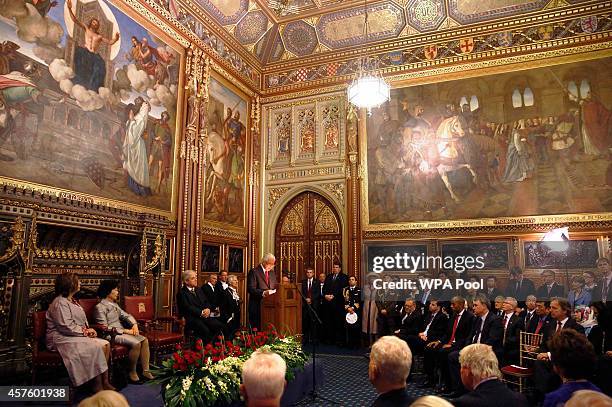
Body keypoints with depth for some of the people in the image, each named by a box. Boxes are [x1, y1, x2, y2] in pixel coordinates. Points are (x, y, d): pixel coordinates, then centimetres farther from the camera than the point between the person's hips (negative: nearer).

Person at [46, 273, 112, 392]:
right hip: (62, 339, -9)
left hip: (79, 335, 9)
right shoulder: (60, 303, -13)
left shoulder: (72, 301, 17)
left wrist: (88, 330, 1)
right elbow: (66, 327, -21)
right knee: (96, 347, -28)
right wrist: (85, 331, -14)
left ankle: (105, 382, -13)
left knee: (105, 344, -12)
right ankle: (98, 385, -19)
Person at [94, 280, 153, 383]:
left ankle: (145, 370, -11)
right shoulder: (100, 307, -9)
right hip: (112, 335, -8)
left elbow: (126, 315, 19)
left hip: (122, 331, 8)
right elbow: (104, 328, -16)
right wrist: (125, 331, -18)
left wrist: (134, 324, -2)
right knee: (136, 343, -28)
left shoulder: (114, 304, 18)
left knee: (144, 340, -12)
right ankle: (132, 372, -10)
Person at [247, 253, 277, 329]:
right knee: (257, 328, -4)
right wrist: (263, 293, -28)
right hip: (257, 305, -5)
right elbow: (251, 289, -15)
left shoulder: (272, 273, 16)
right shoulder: (254, 272, -6)